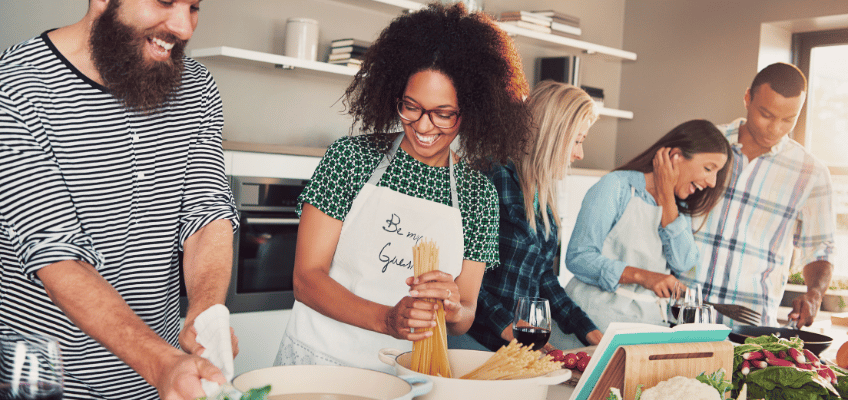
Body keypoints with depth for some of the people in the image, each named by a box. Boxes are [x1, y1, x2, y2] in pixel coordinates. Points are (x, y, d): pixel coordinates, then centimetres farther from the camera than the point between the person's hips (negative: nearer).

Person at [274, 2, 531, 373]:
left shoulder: (478, 193, 3)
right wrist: (387, 319, -20)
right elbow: (306, 277, -6)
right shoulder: (350, 156, -3)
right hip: (318, 360, -2)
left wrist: (453, 309, -17)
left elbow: (464, 320, 6)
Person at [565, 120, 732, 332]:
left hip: (651, 316, 7)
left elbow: (682, 264, -2)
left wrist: (666, 197, -4)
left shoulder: (679, 207, 17)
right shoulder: (616, 186, -4)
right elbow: (577, 258, -12)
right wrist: (641, 276, -22)